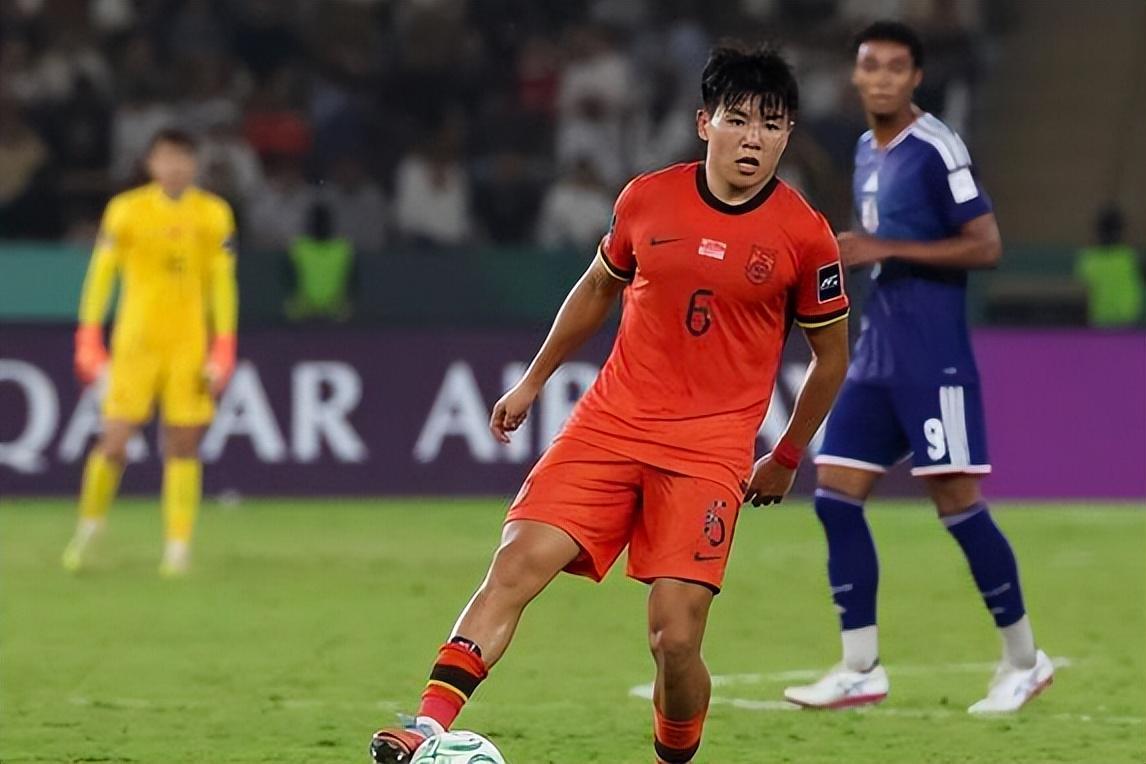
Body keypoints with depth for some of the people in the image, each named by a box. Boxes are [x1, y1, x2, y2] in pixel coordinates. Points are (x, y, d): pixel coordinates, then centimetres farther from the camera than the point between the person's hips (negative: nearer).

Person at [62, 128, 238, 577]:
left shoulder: (214, 215, 5)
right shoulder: (125, 211, 1)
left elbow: (223, 283, 7)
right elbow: (101, 274, 3)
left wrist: (223, 351, 0)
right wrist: (89, 341, -2)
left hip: (190, 345, 1)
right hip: (135, 342, -1)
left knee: (184, 446, -2)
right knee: (114, 442, -6)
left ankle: (178, 547, 3)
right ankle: (90, 523, 17)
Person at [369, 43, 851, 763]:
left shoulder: (804, 236, -5)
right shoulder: (646, 199, 2)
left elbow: (831, 357, 9)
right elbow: (598, 289, 21)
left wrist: (786, 458, 14)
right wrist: (534, 380, 25)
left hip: (712, 449, -2)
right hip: (612, 421, 2)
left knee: (675, 637, -12)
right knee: (519, 559, -16)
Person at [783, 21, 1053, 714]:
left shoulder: (936, 150, -11)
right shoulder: (867, 151, 15)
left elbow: (986, 245, -16)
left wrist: (886, 249, -19)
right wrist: (851, 257, 10)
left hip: (933, 361, -8)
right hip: (875, 359, 9)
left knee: (959, 505, -6)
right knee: (836, 498, 1)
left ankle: (1025, 660, 7)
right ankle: (861, 670, 6)